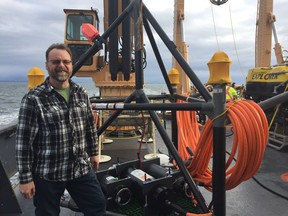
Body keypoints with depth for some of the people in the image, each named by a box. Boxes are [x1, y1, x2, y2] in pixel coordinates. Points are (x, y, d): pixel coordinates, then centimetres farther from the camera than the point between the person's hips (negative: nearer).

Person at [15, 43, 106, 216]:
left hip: (82, 169, 5)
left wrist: (93, 153, 16)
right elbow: (24, 142, -12)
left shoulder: (81, 94, 3)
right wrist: (25, 178, -10)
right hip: (47, 174, -4)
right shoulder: (34, 99, -14)